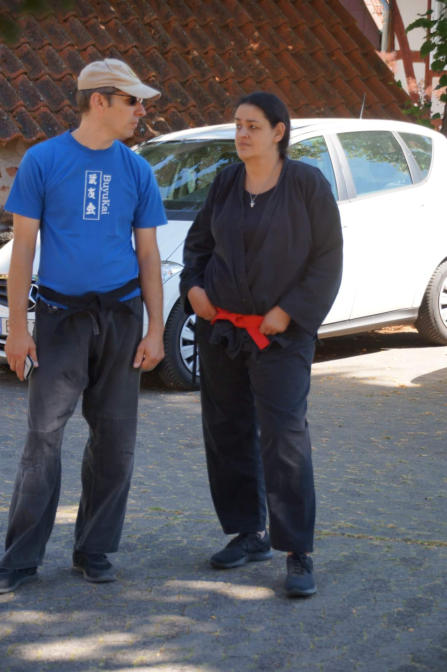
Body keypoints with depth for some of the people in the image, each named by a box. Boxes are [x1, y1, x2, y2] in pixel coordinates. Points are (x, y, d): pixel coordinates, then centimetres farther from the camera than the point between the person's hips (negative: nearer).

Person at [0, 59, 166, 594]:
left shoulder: (135, 170, 7)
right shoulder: (43, 160, -2)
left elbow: (148, 253, 10)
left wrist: (156, 329, 3)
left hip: (121, 315, 3)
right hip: (61, 315, -3)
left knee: (115, 439, 5)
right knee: (44, 434, -7)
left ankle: (94, 551, 17)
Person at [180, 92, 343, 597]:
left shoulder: (307, 184, -8)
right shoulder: (227, 182, 6)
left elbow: (327, 259, -7)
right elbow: (198, 240, 18)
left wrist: (288, 312, -14)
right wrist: (193, 286, 0)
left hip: (279, 330, -5)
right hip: (219, 324, 6)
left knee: (284, 436, -13)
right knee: (227, 432, 9)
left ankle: (299, 555, -9)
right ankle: (250, 536, 23)